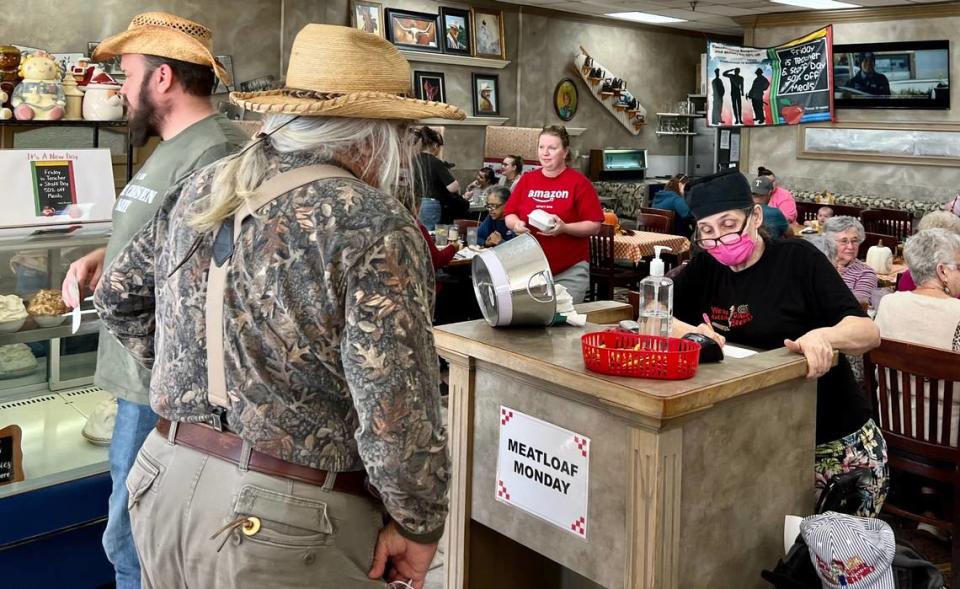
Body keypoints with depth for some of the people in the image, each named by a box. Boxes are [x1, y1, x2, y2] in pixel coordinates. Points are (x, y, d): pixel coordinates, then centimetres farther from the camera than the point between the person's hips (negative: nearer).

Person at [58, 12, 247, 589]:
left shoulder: (213, 152, -20)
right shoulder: (175, 146, 15)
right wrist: (107, 254, 9)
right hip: (150, 380, 10)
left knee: (137, 542, 2)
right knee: (134, 537, 21)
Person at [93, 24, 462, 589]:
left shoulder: (199, 190, 6)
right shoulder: (374, 225, -17)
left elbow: (119, 297, 19)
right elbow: (397, 408, -22)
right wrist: (419, 521, -8)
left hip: (163, 484, 7)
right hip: (286, 521, -6)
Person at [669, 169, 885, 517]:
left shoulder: (798, 259, -8)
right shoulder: (707, 268, 3)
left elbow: (869, 332, -14)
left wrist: (823, 336, -35)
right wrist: (692, 333, -22)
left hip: (837, 445, -3)